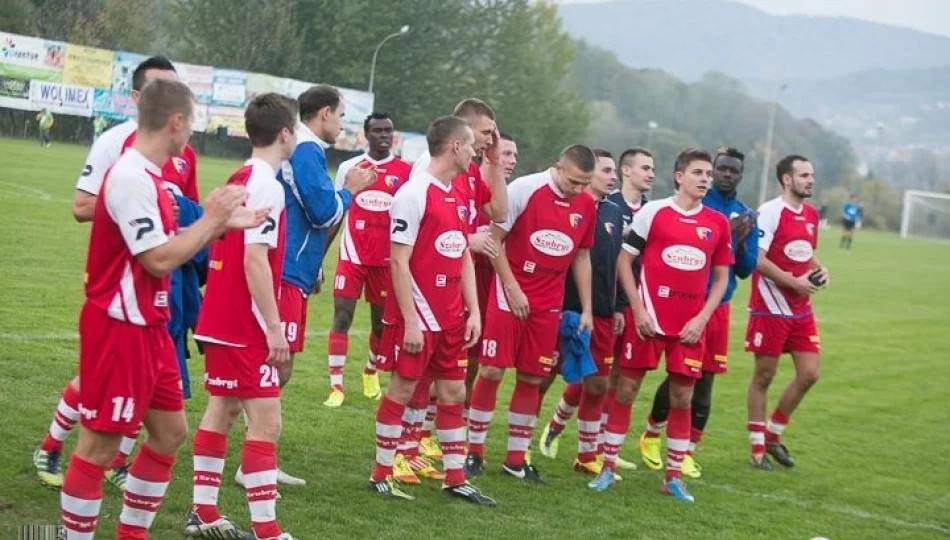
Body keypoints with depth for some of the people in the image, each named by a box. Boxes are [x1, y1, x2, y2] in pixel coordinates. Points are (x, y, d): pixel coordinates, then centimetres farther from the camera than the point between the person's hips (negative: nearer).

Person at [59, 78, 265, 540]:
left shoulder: (146, 175, 11)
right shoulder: (132, 178, -20)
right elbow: (159, 258, -23)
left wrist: (222, 225, 13)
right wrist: (210, 218, -13)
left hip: (147, 326, 11)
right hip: (119, 327, -11)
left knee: (170, 432, 16)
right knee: (99, 446, -3)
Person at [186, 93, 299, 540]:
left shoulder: (238, 179, 10)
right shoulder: (266, 185, -17)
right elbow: (255, 260, -22)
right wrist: (274, 327, -21)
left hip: (220, 319, 10)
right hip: (246, 325, -10)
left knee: (222, 409, 15)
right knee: (266, 420, -8)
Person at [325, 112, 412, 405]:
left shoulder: (406, 171, 1)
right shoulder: (349, 167, 3)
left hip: (387, 260, 1)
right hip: (352, 256, 0)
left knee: (381, 322, 11)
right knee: (342, 317, -8)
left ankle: (371, 371, 37)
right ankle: (336, 386, -4)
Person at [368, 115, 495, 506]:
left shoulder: (460, 198, 11)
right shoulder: (414, 194, -14)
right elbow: (399, 262, -16)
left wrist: (473, 311, 9)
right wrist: (410, 321, -18)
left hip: (451, 318, 8)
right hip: (417, 315, -8)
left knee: (453, 391, 11)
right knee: (402, 388, 1)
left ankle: (455, 478, 19)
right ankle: (381, 475, 12)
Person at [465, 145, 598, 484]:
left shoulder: (586, 206, 4)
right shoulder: (524, 189, -11)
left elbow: (582, 256, 14)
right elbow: (494, 240, -8)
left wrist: (586, 309, 12)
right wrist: (513, 289, -11)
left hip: (548, 305, 4)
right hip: (509, 298, -4)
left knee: (532, 379, 6)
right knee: (492, 372, -4)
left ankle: (516, 459, 17)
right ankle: (474, 452, 9)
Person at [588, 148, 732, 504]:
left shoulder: (718, 223, 6)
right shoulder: (653, 212, -3)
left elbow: (721, 277, 12)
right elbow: (624, 260, -1)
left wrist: (701, 319, 0)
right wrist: (638, 309, -8)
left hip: (690, 325, 3)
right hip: (649, 319, -3)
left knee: (682, 397, 5)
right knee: (626, 388, 2)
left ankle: (673, 477, 16)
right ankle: (608, 468, 11)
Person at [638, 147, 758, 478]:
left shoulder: (746, 217, 9)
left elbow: (746, 270, 9)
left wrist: (741, 241, -10)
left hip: (719, 308, 4)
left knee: (704, 381, 6)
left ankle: (687, 452, 17)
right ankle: (651, 436, 19)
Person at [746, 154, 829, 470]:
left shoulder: (811, 215, 12)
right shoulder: (770, 212, -13)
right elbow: (757, 259, -19)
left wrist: (819, 270, 5)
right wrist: (794, 282, -19)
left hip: (801, 309, 7)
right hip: (770, 308, -7)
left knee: (809, 373, 4)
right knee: (764, 376, 2)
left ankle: (773, 435, 21)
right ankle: (757, 447, 12)